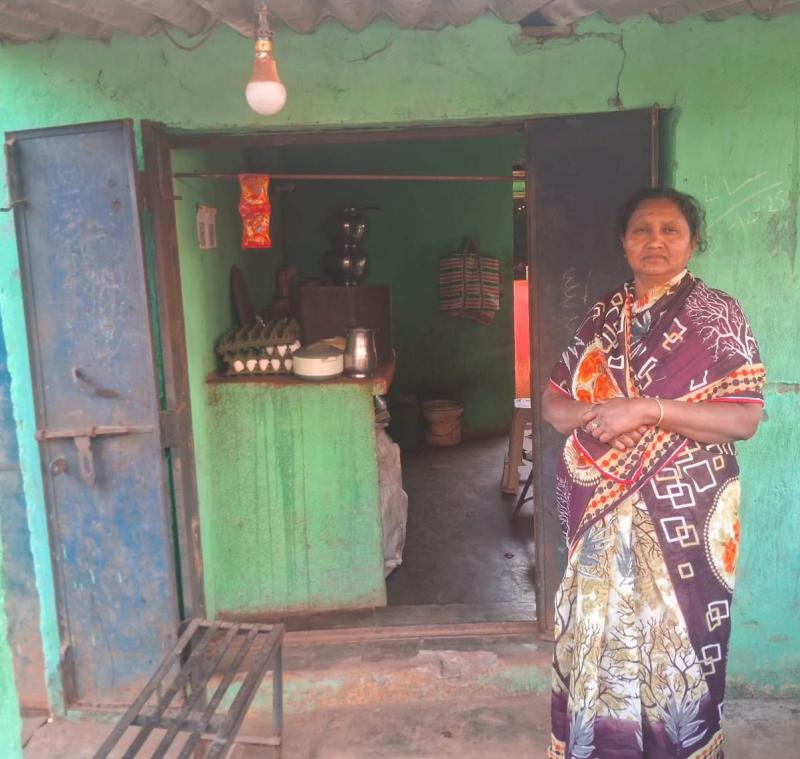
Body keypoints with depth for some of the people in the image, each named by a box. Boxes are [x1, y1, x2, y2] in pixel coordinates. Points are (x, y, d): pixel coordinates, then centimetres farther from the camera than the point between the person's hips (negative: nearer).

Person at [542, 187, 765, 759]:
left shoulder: (716, 315, -5)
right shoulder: (604, 315, 8)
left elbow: (744, 418, -14)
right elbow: (553, 402, 9)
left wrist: (645, 410, -22)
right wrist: (593, 415, -14)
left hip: (681, 515, -4)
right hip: (603, 513, 4)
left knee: (673, 643, 6)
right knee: (600, 637, 14)